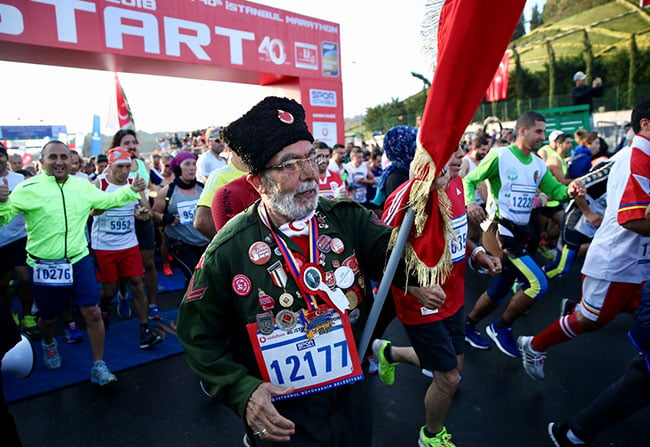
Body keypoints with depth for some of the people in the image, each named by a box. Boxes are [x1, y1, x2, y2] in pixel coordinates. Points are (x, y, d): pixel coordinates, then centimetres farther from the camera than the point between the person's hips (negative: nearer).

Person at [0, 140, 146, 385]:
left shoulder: (83, 186, 3)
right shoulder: (28, 188, -9)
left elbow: (108, 200, 18)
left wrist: (131, 190, 6)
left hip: (79, 261, 2)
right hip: (44, 266, -2)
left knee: (92, 313, -2)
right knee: (49, 317, 17)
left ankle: (99, 366, 13)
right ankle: (49, 344, 53)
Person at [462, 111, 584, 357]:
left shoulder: (538, 164, 13)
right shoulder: (499, 156, -9)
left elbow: (554, 190, 10)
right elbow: (469, 180, -10)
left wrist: (569, 190, -14)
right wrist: (470, 202, -30)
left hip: (522, 232, 8)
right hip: (501, 231, -8)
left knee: (499, 290, 14)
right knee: (538, 283, -14)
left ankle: (468, 326, 32)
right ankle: (501, 327, 6)